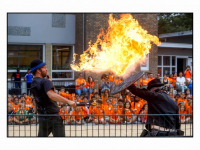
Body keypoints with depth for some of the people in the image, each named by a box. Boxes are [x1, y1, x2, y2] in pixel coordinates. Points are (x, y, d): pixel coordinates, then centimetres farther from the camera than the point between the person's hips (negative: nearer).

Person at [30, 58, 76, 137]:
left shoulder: (33, 84, 14)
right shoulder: (45, 81, -13)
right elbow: (51, 95, -31)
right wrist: (68, 101, -34)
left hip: (42, 117, 8)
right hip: (53, 116, -8)